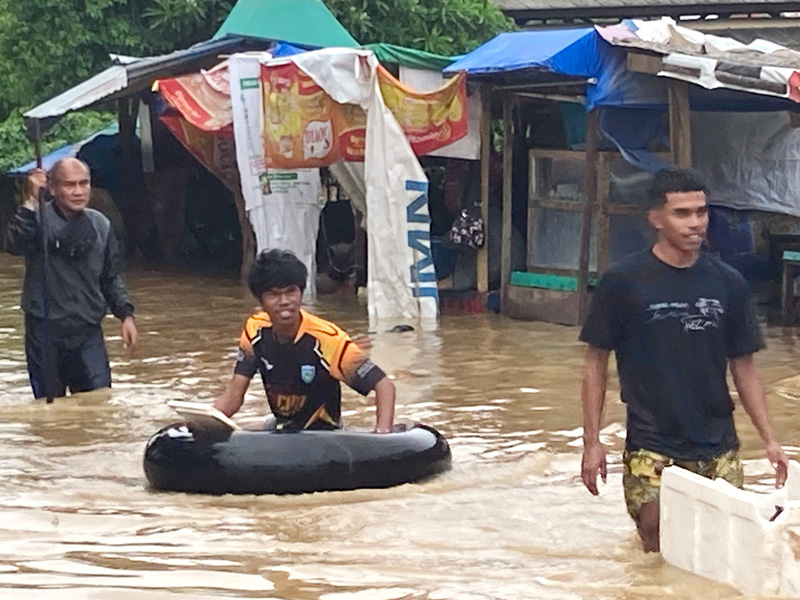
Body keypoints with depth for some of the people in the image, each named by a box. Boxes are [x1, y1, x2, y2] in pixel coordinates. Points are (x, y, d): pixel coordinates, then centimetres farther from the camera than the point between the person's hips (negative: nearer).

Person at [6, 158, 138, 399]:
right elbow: (17, 243, -30)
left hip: (88, 332, 3)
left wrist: (125, 315, 6)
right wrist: (33, 202, -35)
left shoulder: (100, 225, 7)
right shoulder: (39, 219, -7)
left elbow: (111, 277, 16)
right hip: (45, 331, -3)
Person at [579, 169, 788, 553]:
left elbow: (744, 368, 11)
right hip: (651, 450, -3)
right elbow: (596, 365, 0)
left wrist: (769, 439, 3)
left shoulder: (727, 284, 4)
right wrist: (592, 442, -5)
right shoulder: (623, 282, -4)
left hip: (718, 450, 3)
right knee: (660, 548, -8)